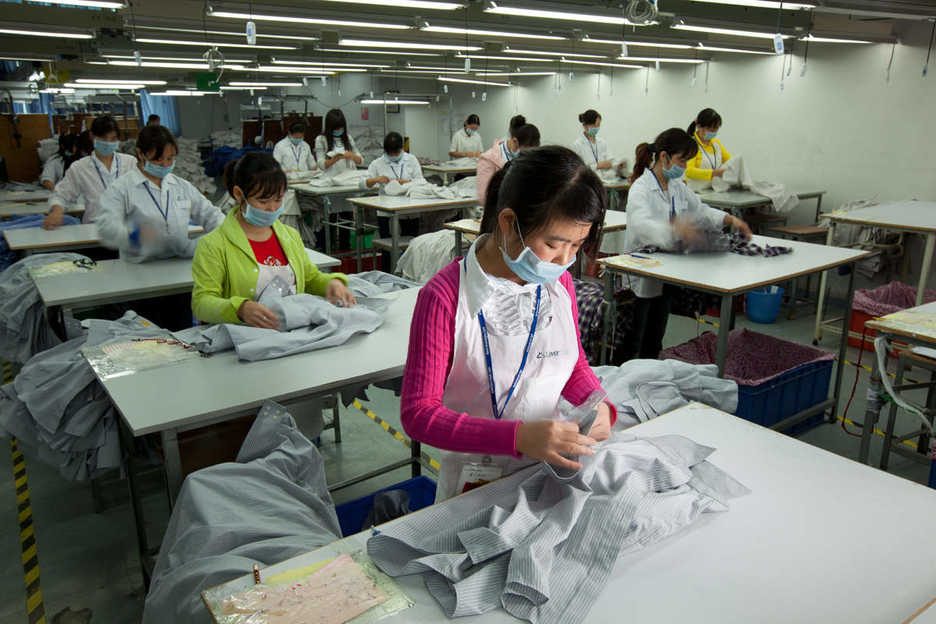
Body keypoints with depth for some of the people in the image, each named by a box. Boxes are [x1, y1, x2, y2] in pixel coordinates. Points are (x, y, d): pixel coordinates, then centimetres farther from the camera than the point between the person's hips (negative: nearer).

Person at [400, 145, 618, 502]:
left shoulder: (559, 283, 2)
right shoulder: (445, 298, -17)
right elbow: (418, 413, -17)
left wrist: (599, 404, -6)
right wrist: (520, 437, -28)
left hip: (550, 467, 5)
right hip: (476, 483, -4)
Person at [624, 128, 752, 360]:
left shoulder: (677, 186, 8)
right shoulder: (641, 188, -17)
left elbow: (700, 210, 21)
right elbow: (641, 224, -36)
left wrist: (730, 219, 4)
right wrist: (674, 228, -54)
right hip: (641, 277, -8)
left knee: (654, 343, 15)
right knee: (632, 344, -2)